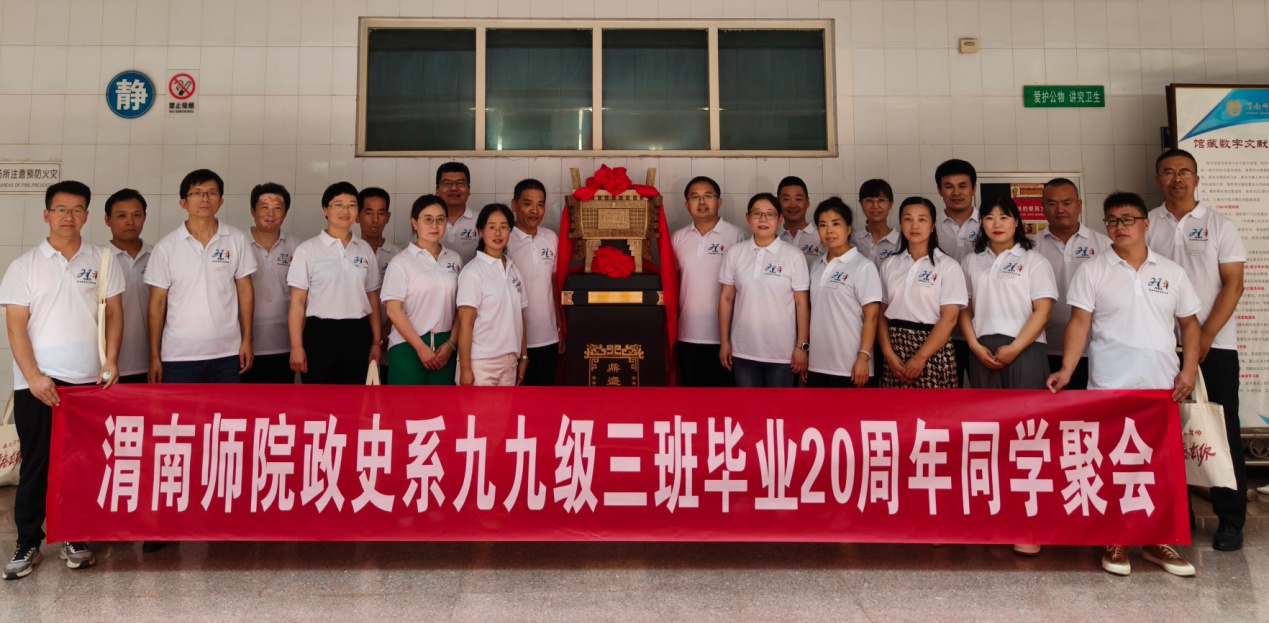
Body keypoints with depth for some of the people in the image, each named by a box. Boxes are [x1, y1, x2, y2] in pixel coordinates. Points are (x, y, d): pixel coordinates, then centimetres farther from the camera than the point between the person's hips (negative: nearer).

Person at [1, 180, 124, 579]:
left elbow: (114, 314, 8)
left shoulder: (103, 262, 7)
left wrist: (111, 361, -4)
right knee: (35, 463, 4)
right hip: (37, 383, -1)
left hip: (89, 381, 1)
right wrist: (33, 376, -10)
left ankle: (75, 538, 17)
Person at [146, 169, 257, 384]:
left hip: (227, 353, 1)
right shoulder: (166, 246, -1)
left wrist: (247, 340, 2)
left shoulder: (237, 240, 1)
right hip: (178, 355, 0)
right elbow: (157, 302, 2)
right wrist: (154, 356, 0)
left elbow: (245, 291, 5)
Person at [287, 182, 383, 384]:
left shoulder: (364, 249, 9)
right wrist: (297, 346, -10)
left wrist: (376, 341, 8)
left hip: (357, 335, 4)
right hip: (320, 334, -3)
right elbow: (297, 302, -4)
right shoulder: (308, 249, -2)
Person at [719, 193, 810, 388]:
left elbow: (802, 303, -4)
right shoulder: (735, 253, 2)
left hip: (783, 352, -2)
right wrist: (724, 341, 4)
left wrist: (802, 346, -5)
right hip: (743, 350, 2)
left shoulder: (793, 255, -6)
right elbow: (726, 298, 6)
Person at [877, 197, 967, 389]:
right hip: (896, 349, 3)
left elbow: (949, 318, -8)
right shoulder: (890, 265, 9)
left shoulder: (947, 265, -2)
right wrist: (888, 353, -7)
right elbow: (882, 313, 6)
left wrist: (920, 357, -15)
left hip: (933, 352, -3)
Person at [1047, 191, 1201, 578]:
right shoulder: (1092, 271, 1)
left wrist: (1189, 368, 0)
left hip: (1162, 385, 3)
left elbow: (1189, 323, 13)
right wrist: (1066, 371, -15)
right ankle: (1115, 543, 14)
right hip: (1109, 385, -2)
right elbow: (1080, 323, -5)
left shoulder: (1171, 272, 9)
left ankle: (1156, 541, 21)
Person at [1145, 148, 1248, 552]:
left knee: (1223, 430, 2)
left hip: (1214, 344, -1)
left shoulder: (1218, 225, 3)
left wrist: (1205, 337, -11)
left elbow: (1233, 285, -2)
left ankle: (1230, 519, 11)